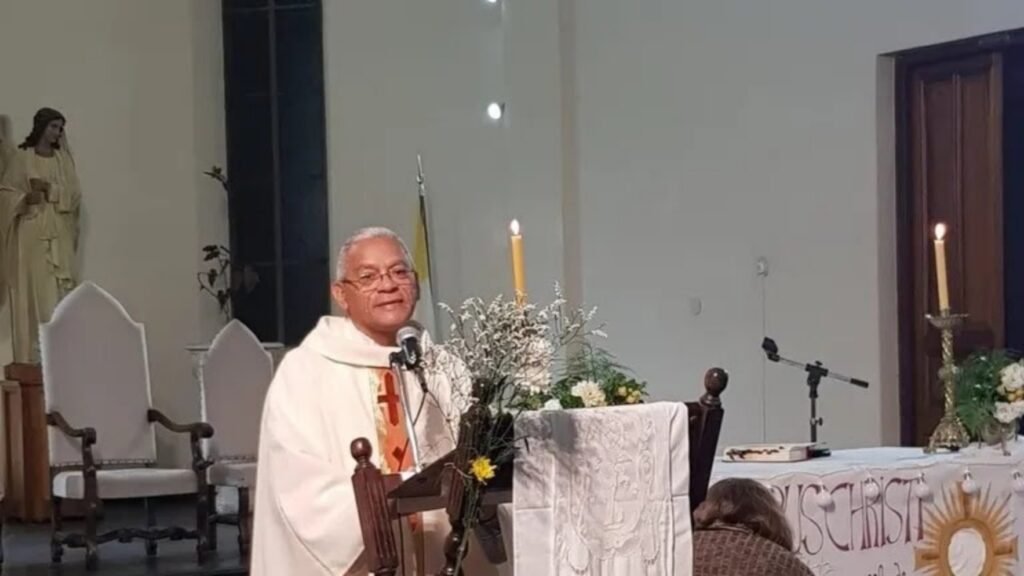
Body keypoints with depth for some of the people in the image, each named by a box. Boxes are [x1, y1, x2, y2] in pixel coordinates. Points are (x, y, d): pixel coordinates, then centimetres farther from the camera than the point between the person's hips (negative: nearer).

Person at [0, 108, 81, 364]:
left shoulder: (63, 158, 11)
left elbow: (74, 194, 2)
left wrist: (50, 189, -14)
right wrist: (25, 198, -20)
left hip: (59, 235, 4)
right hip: (30, 234, -3)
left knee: (60, 290, -2)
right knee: (32, 290, -7)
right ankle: (32, 356, -6)